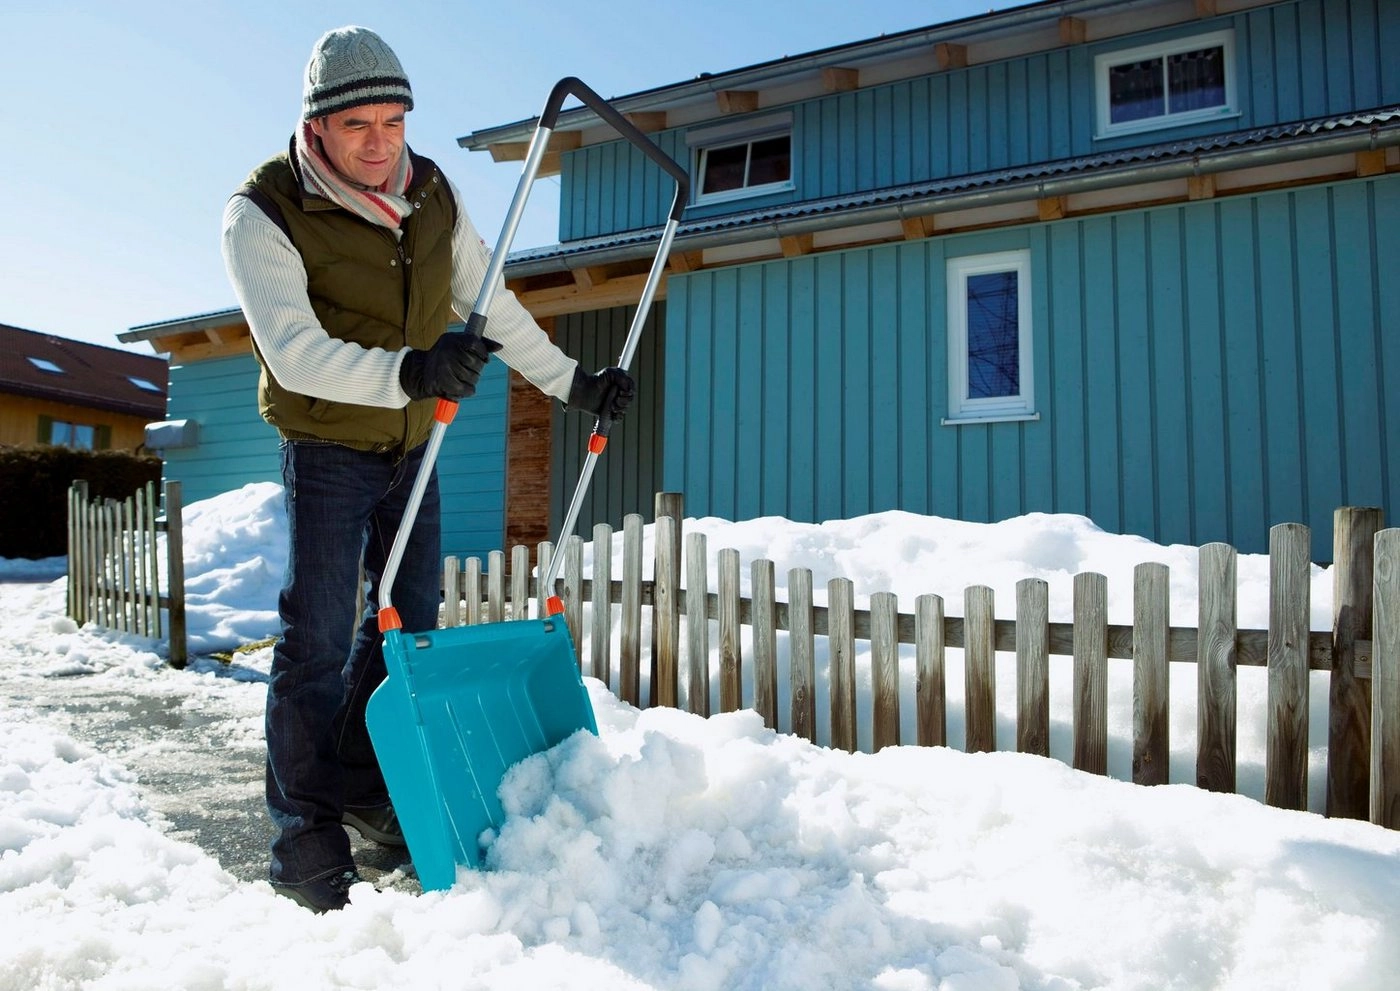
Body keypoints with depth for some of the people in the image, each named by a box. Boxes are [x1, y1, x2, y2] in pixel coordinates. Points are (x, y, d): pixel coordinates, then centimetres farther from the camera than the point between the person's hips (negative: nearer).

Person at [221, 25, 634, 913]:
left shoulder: (432, 193, -3)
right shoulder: (263, 214, -18)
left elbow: (492, 307, 6)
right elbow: (296, 352, -30)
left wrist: (572, 381, 6)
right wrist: (408, 371, -47)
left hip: (414, 444, 6)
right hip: (328, 448, -5)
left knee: (410, 617, 10)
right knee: (320, 633, -8)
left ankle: (362, 785, 27)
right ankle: (306, 828, 6)